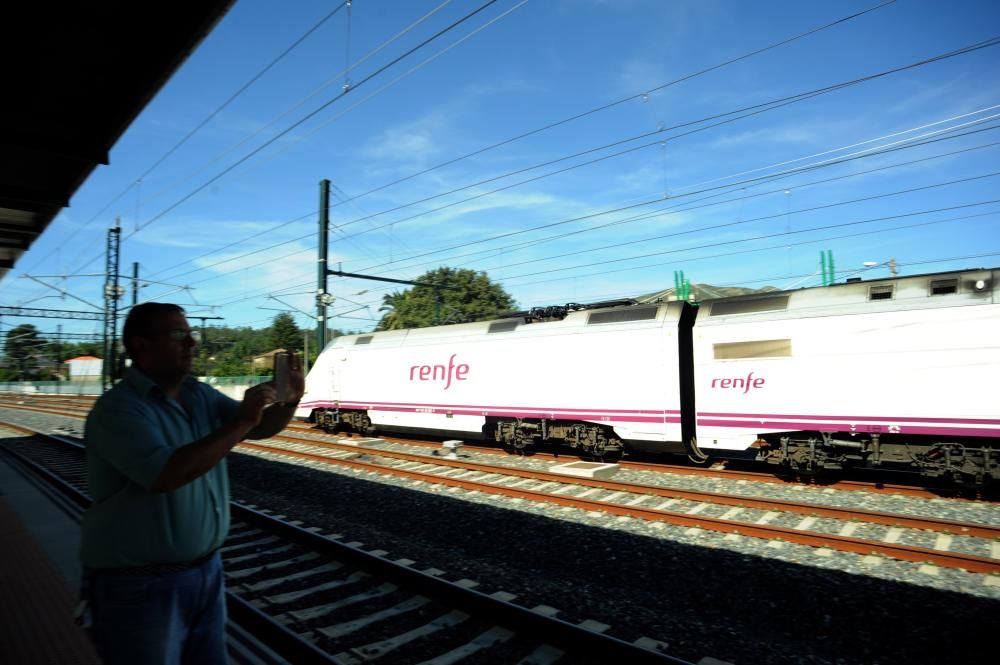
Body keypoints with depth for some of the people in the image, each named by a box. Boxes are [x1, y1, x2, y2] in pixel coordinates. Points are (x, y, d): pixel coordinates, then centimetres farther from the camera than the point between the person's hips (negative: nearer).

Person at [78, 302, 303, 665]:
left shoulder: (200, 395, 3)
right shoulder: (118, 408, -18)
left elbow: (262, 428, 5)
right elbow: (165, 475, -32)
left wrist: (290, 400, -16)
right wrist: (240, 423, -30)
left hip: (206, 569, 7)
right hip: (140, 585, -6)